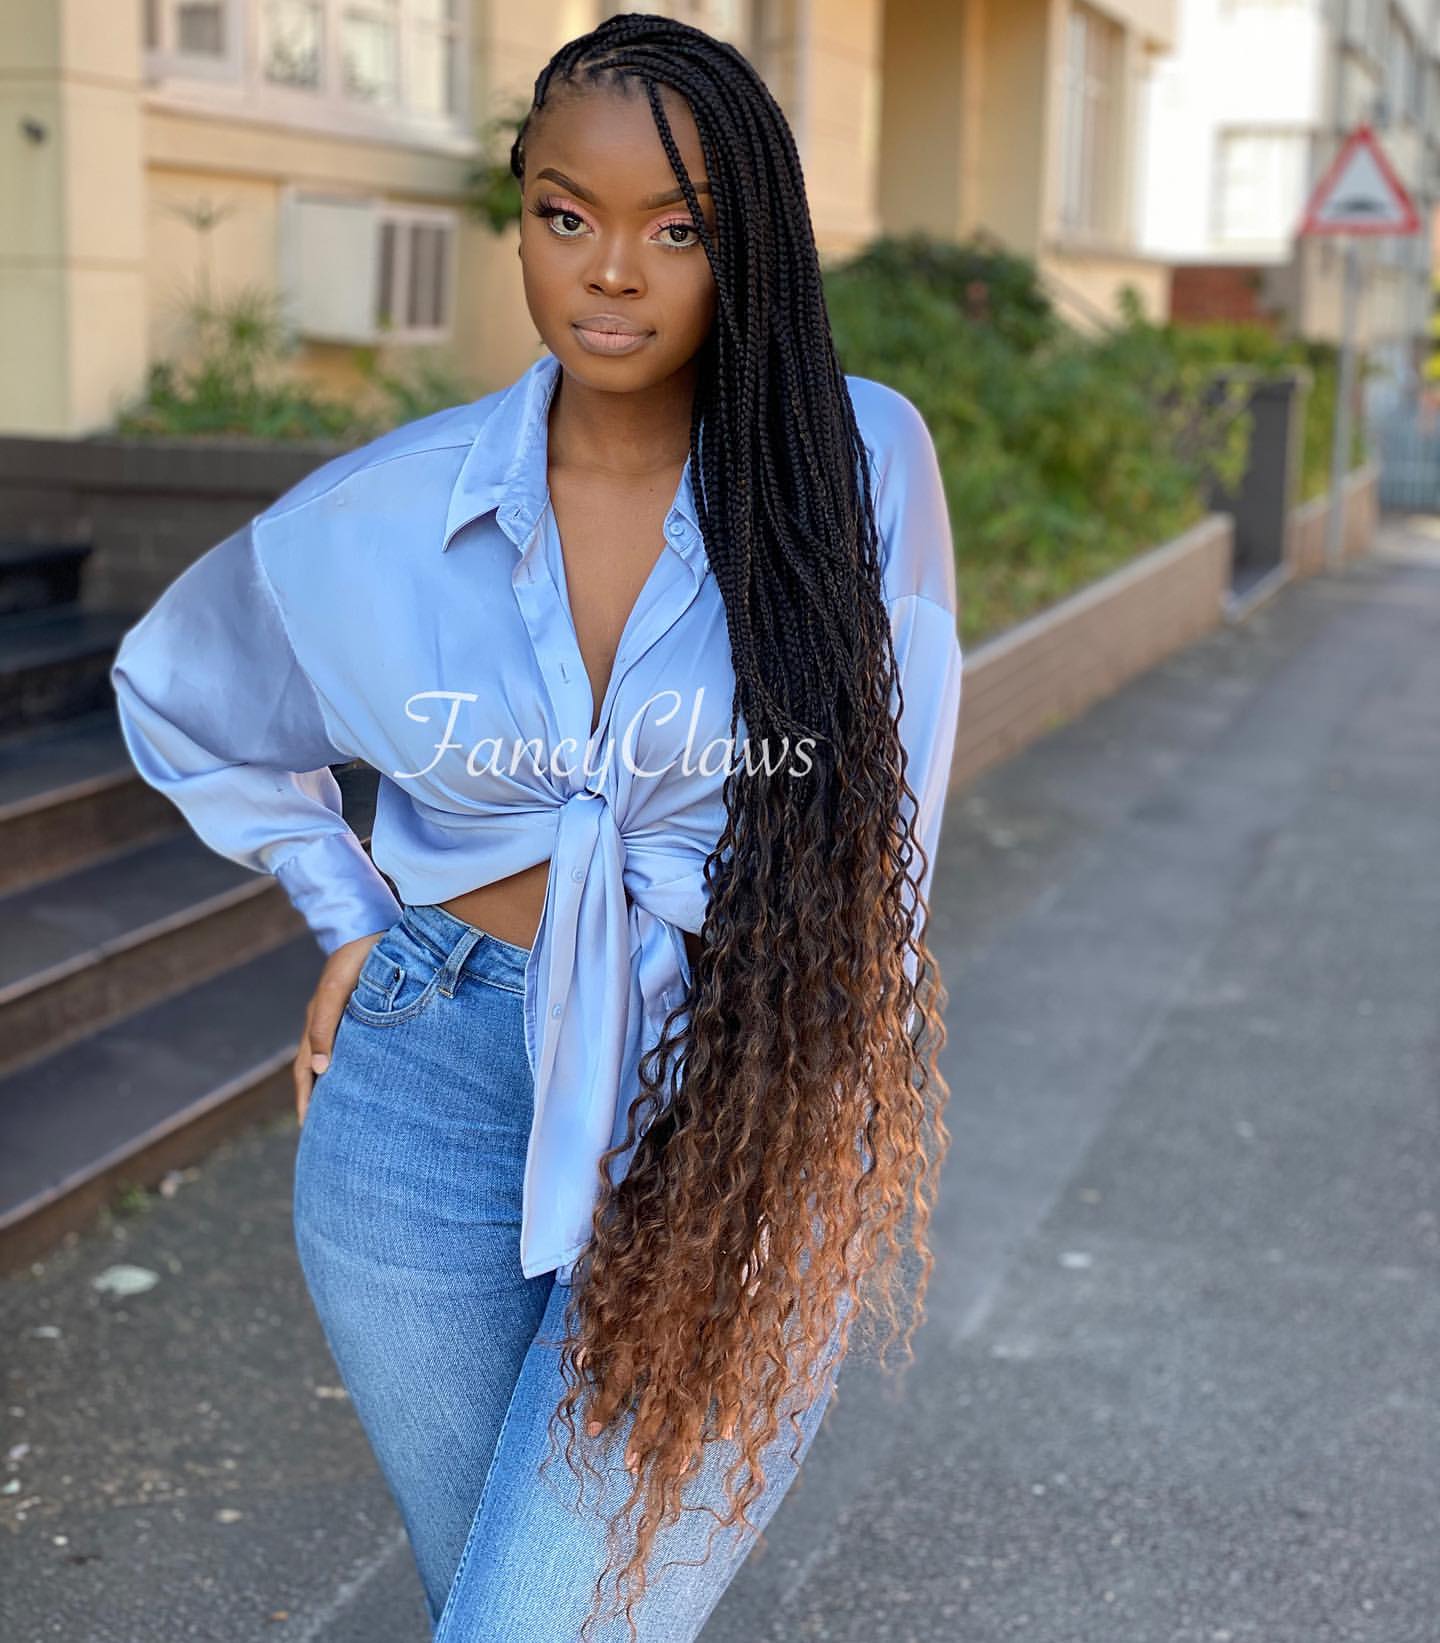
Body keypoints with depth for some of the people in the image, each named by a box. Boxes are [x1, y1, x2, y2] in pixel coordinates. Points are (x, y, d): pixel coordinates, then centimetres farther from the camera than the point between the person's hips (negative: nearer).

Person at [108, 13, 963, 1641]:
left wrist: (835, 1118, -2)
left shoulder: (862, 466, -8)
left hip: (733, 1134, -3)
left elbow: (880, 828, -2)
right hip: (432, 1101, 3)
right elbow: (176, 692, 16)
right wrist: (349, 915, 10)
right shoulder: (379, 516, -2)